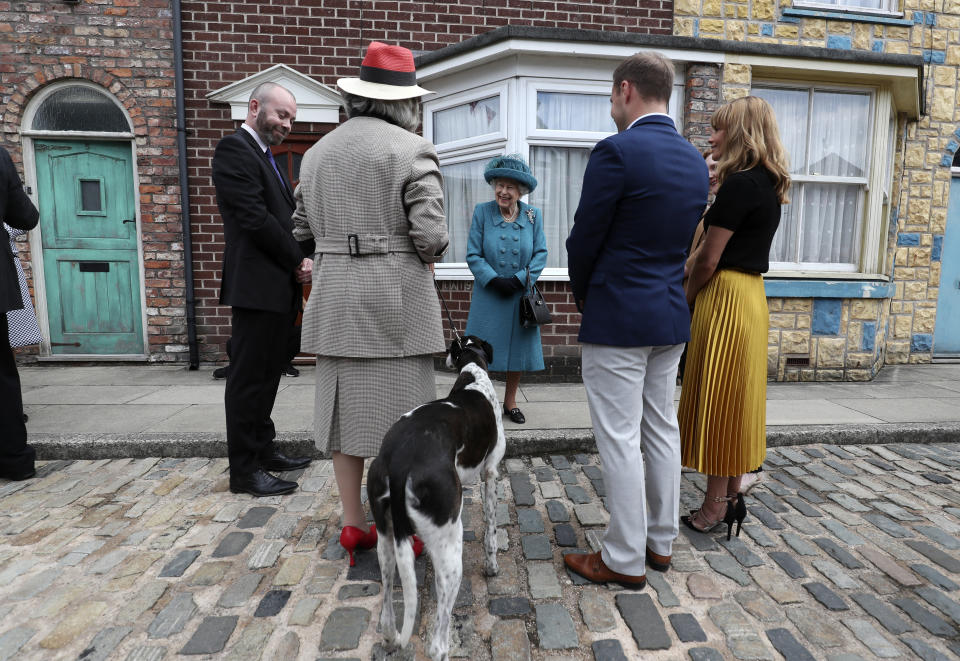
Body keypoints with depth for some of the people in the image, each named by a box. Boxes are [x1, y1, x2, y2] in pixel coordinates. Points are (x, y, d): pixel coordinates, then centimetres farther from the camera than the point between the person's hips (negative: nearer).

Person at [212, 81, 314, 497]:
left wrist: (297, 264, 1)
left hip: (277, 286, 9)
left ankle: (263, 451, 27)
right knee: (248, 379, -2)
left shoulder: (265, 156, 21)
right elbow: (255, 219, -19)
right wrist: (298, 261, -9)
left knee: (266, 376, 15)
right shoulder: (234, 150, -9)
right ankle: (245, 470, 8)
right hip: (256, 286, -9)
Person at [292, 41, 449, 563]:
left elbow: (303, 232, 14)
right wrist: (428, 254, 7)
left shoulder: (316, 153, 12)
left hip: (334, 299, 6)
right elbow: (431, 235, -14)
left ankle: (353, 524, 23)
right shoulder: (412, 150, -7)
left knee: (344, 405, 12)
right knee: (398, 410, 3)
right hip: (397, 298, -5)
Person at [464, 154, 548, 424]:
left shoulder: (533, 215, 2)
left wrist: (520, 279, -14)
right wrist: (494, 280, -17)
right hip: (488, 295, -2)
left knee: (518, 348, 9)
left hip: (521, 295, 2)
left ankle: (510, 402, 25)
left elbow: (540, 253, 0)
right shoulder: (482, 212, -2)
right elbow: (473, 255, -4)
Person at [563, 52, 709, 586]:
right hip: (672, 317, 9)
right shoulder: (695, 160, 10)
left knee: (620, 441, 1)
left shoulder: (617, 151, -14)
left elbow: (585, 240, -11)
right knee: (662, 430, 16)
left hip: (618, 320, -8)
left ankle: (626, 559, 16)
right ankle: (661, 541, 32)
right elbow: (685, 242, 13)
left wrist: (584, 299, 7)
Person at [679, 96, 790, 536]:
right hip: (752, 296, 9)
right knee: (737, 400, 14)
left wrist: (684, 301, -2)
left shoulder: (740, 184, -15)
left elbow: (708, 259, -17)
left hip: (725, 298, -9)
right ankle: (731, 498, 27)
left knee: (718, 400, 0)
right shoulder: (769, 186, 14)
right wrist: (696, 299, 12)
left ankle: (715, 506, 12)